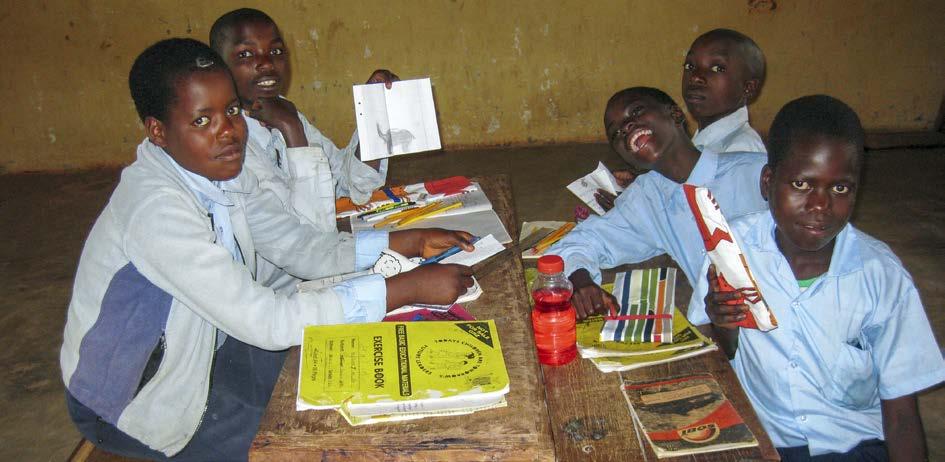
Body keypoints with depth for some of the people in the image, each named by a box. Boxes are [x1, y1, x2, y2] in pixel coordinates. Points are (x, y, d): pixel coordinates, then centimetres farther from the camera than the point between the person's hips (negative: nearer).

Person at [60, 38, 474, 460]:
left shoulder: (222, 170, -8)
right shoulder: (157, 208, -33)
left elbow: (296, 245, -1)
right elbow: (265, 322, -34)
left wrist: (407, 243, -12)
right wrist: (407, 289, -33)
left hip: (195, 351, 7)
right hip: (129, 401, -7)